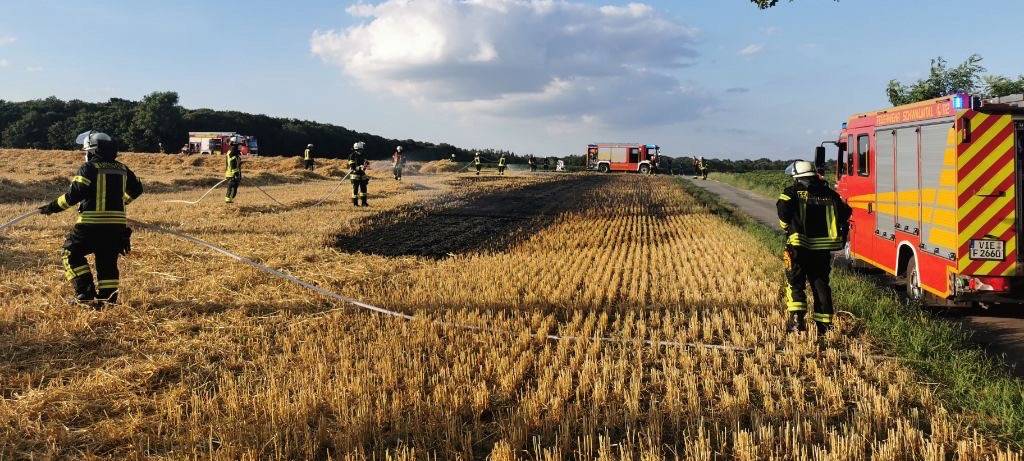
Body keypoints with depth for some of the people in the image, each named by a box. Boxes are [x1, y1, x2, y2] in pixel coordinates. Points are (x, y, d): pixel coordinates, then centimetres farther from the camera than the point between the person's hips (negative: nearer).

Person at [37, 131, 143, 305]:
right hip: (117, 224, 5)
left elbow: (74, 194, -15)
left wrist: (52, 207, -6)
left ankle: (86, 293, 3)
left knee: (71, 254, 11)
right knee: (108, 261, 14)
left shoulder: (88, 168, -7)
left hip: (91, 223, -5)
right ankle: (108, 298, 10)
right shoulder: (122, 169, 11)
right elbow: (136, 189, 24)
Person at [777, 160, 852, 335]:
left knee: (795, 283, 6)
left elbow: (783, 209, -20)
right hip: (823, 249, 4)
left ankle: (796, 318, -8)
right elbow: (845, 212, 7)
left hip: (799, 247, -4)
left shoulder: (792, 192, -2)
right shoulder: (829, 193, 10)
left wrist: (786, 226, -2)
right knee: (821, 284, 13)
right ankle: (825, 323, 14)